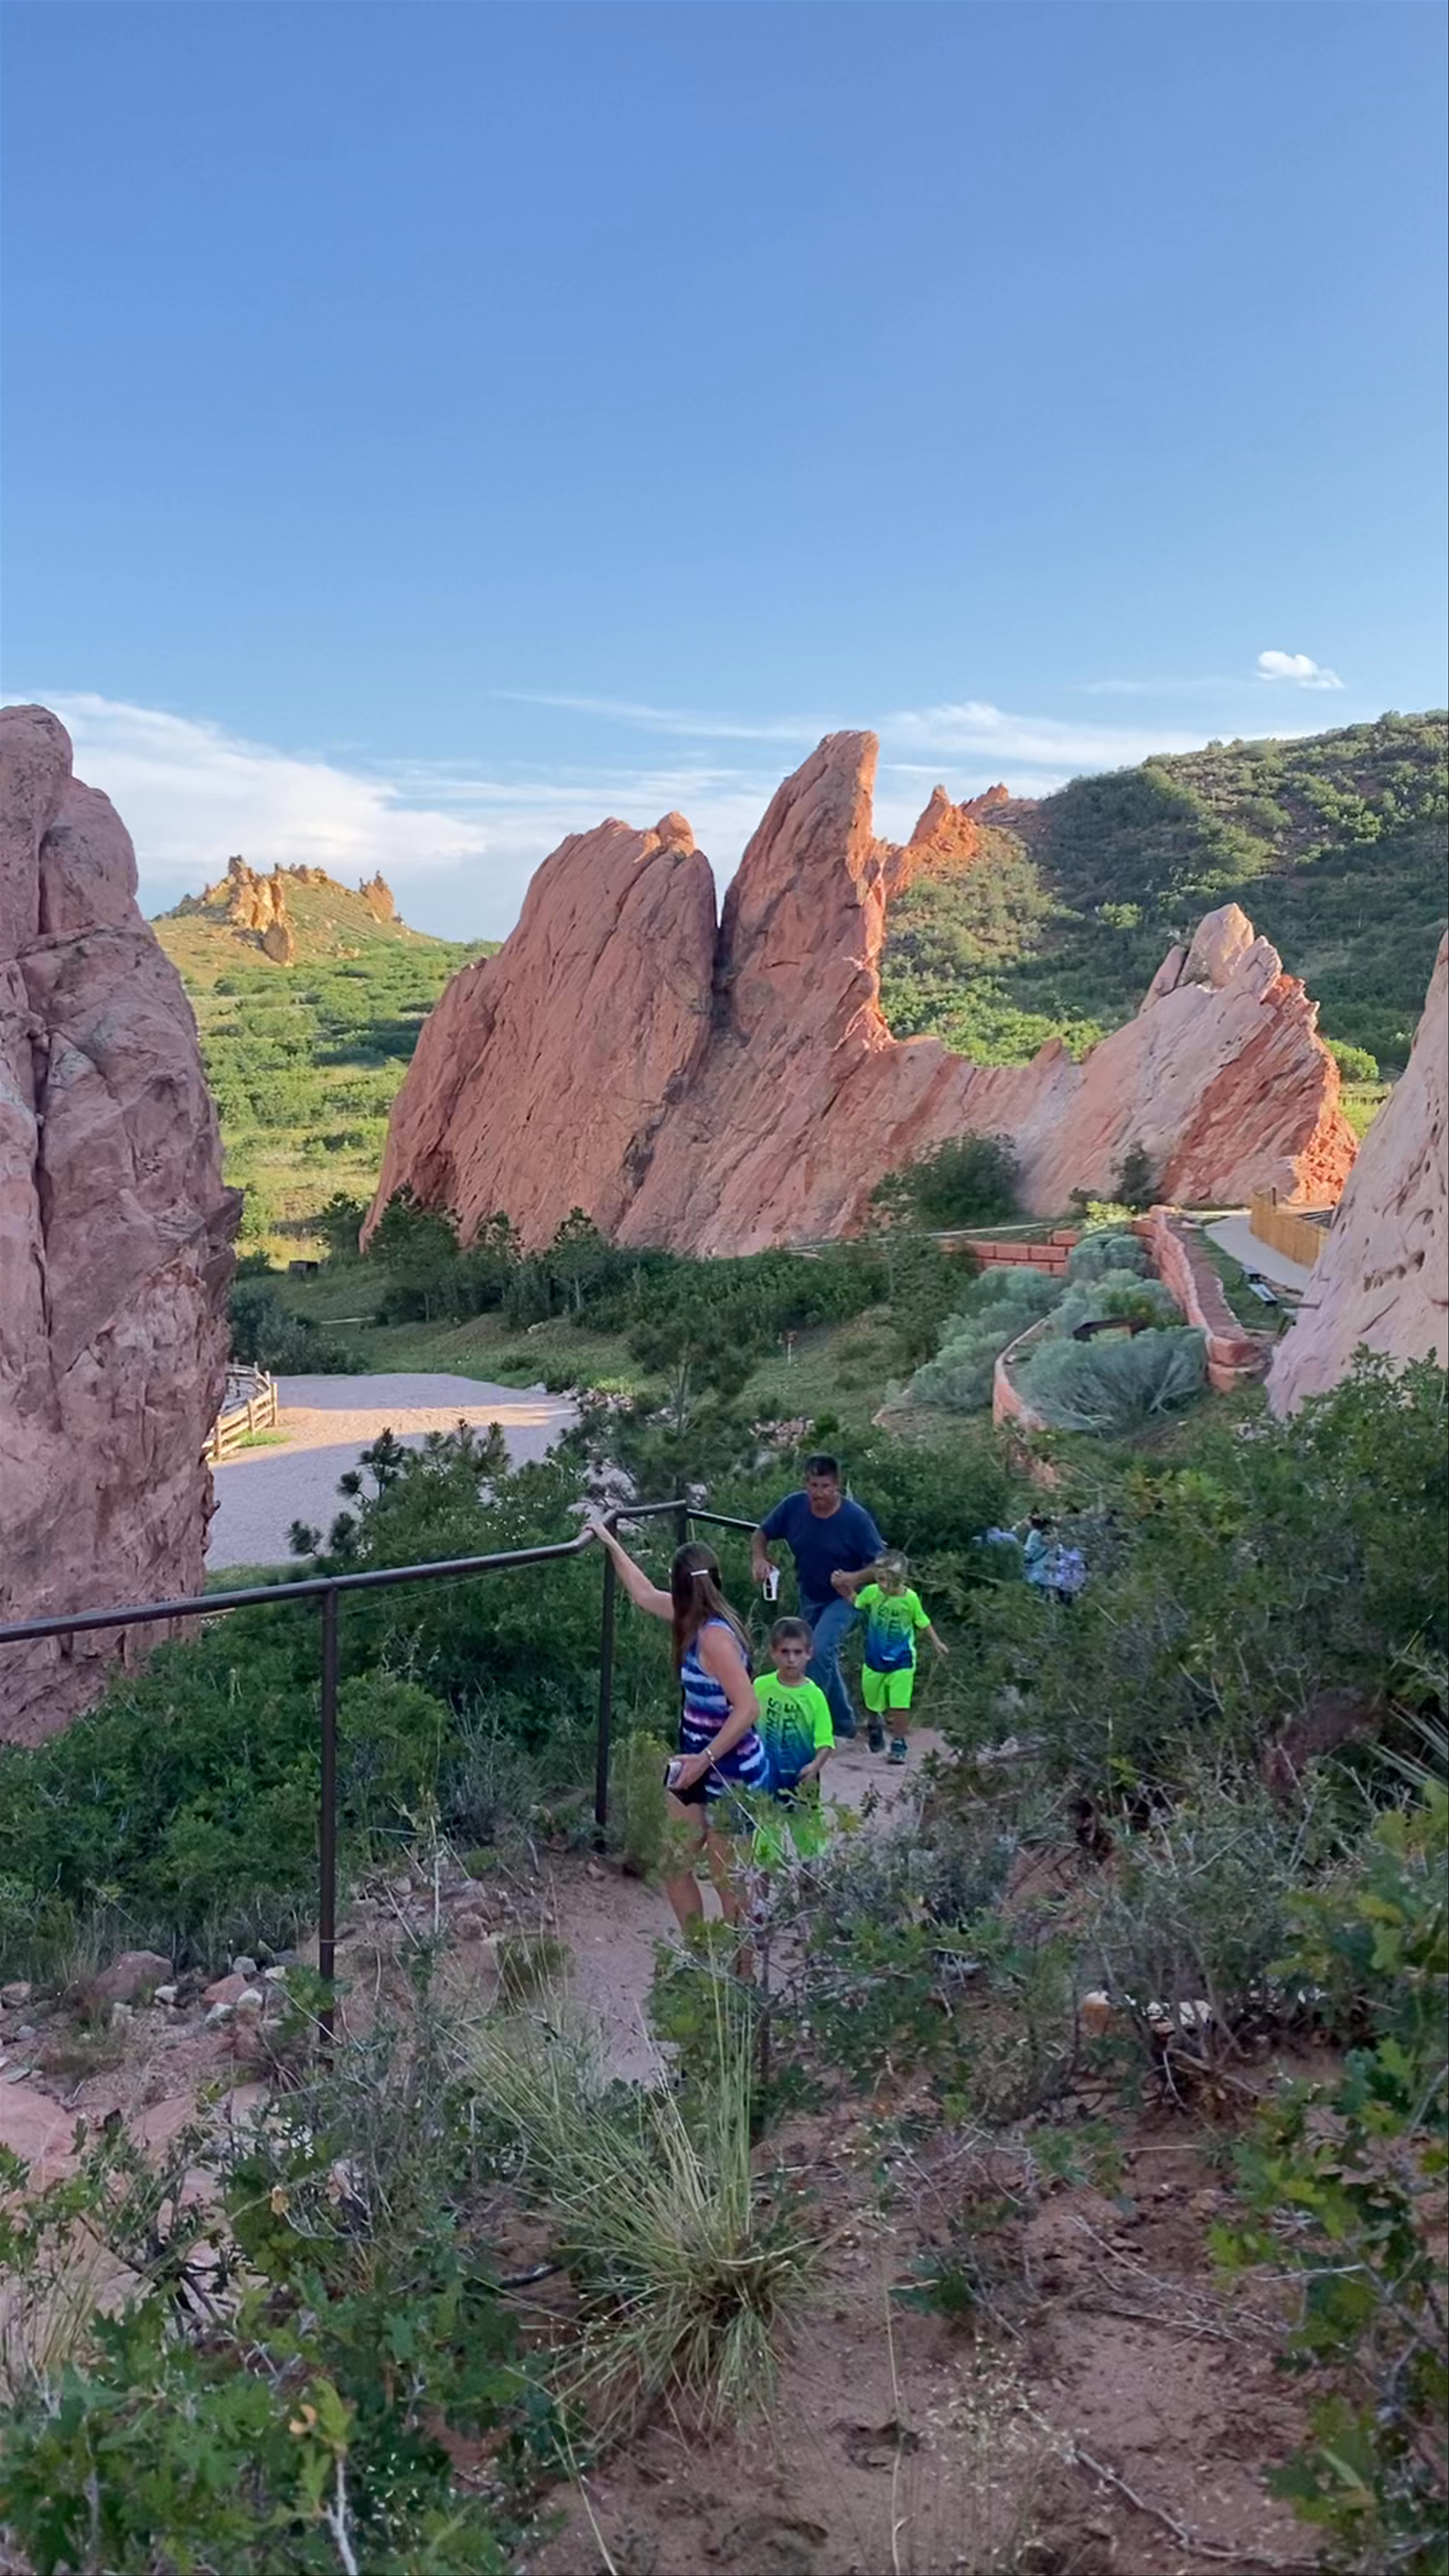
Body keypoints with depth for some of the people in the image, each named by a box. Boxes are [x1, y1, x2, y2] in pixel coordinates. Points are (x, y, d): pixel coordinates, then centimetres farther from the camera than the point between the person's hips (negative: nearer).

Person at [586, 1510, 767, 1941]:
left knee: (729, 1885, 1)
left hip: (732, 1779, -10)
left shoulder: (715, 1636, -23)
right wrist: (610, 1542, 25)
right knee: (674, 1865, 17)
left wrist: (704, 1759, -28)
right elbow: (645, 1594, 20)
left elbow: (748, 1707, -29)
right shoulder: (699, 1621, 4)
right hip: (704, 1772, 10)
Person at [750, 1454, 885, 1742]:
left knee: (820, 1650, -25)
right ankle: (843, 1723, 41)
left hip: (842, 1598, -5)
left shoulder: (855, 1518, -27)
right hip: (809, 1596, 5)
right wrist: (759, 1559, -25)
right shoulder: (794, 1506, -18)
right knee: (824, 1658, 19)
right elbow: (761, 1535, -4)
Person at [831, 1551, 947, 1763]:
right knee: (872, 1702, 17)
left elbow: (923, 1623, 2)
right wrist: (844, 1588, -8)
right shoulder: (871, 1592, -12)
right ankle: (876, 1726, 49)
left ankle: (899, 1743, 12)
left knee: (900, 1705, -6)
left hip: (902, 1662, -2)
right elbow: (855, 1602, 7)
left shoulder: (910, 1598, -14)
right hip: (874, 1660, 2)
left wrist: (937, 1642, 4)